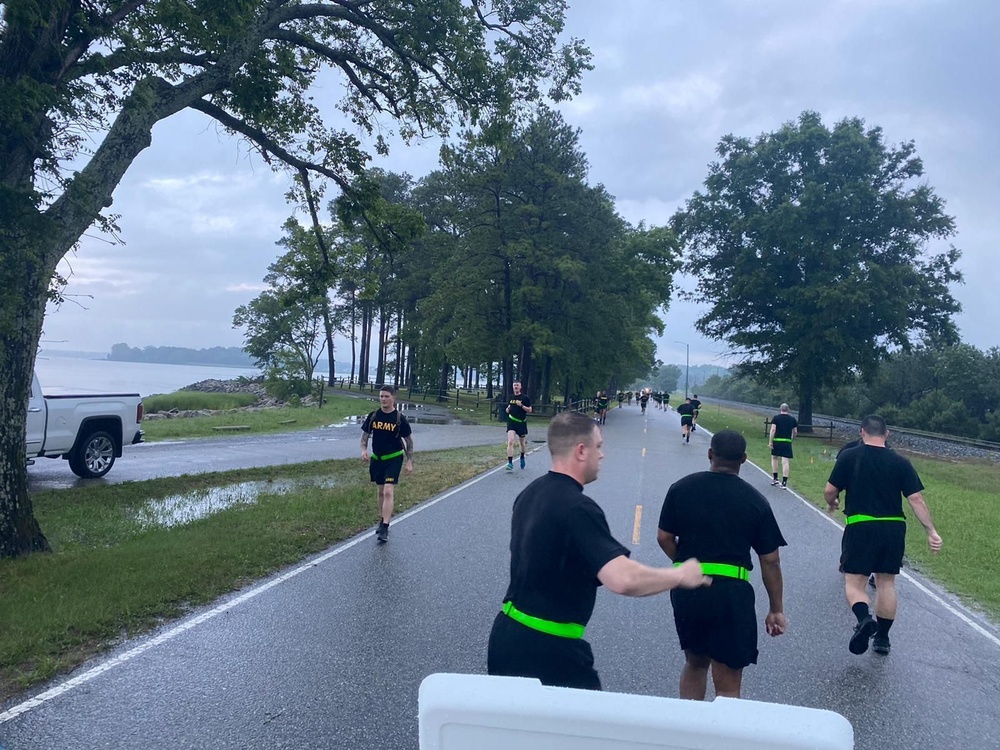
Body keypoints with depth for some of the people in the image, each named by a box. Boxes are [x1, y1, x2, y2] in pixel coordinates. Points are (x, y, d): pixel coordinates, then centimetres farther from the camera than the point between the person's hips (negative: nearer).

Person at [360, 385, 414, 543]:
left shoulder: (399, 418, -10)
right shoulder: (373, 416, -2)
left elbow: (408, 440, -2)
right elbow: (365, 435, 8)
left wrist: (409, 462, -4)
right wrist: (364, 450, -11)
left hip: (393, 459, -4)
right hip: (377, 459, 4)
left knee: (388, 492, -14)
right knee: (380, 491, 16)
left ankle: (385, 528, -14)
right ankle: (382, 520, 34)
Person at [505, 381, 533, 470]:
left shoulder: (525, 397, -5)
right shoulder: (511, 397, 8)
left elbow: (529, 410, -6)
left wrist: (521, 405, -20)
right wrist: (508, 409, 2)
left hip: (521, 423, -2)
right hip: (511, 422, 2)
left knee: (522, 442, 14)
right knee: (510, 441, -16)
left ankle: (522, 457, 44)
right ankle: (510, 463, -18)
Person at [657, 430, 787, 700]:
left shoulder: (682, 488, 1)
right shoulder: (755, 501, -3)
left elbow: (664, 538, 4)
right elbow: (770, 560, 1)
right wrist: (776, 610, 10)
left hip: (686, 589, 3)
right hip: (731, 592, -3)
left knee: (695, 663, 24)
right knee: (728, 685, 6)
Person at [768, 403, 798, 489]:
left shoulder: (776, 417, -1)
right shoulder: (793, 419, 7)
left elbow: (773, 429, -10)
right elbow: (795, 432, 10)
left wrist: (770, 442, -9)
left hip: (777, 441, -1)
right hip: (787, 442, 1)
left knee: (774, 458, 18)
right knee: (785, 462, -1)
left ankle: (775, 479, 19)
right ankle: (784, 483, -4)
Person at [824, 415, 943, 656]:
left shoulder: (849, 456, -3)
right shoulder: (900, 462, 2)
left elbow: (830, 491, -3)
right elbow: (916, 499, -3)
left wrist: (832, 504, 19)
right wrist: (931, 531, 1)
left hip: (860, 527, -3)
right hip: (894, 528, 3)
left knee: (854, 582, 4)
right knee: (886, 582, 16)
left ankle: (864, 619, -25)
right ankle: (882, 637, 24)